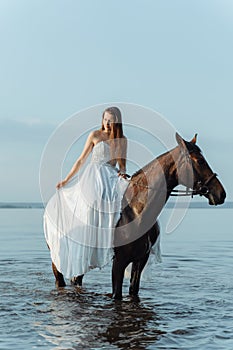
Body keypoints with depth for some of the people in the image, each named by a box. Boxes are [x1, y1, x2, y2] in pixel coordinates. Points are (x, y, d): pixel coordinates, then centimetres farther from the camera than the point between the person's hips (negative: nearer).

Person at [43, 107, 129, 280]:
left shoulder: (122, 140, 11)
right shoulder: (95, 135, 4)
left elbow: (122, 164, 13)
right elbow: (81, 160, 8)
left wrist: (123, 173, -11)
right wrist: (66, 180, 8)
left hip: (111, 179, 3)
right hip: (92, 178, -2)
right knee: (86, 217, -10)